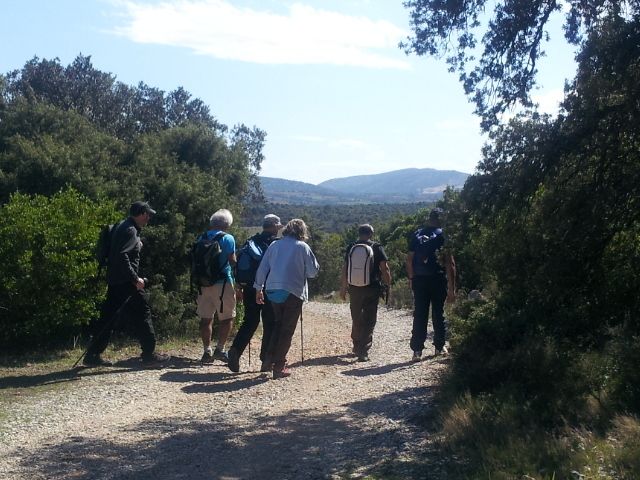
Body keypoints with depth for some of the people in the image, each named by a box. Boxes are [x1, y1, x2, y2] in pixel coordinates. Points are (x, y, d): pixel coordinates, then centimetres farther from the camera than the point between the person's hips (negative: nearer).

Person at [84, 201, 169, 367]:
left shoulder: (123, 227, 17)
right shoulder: (130, 230, -14)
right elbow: (122, 256, -25)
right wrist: (135, 279, -22)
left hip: (115, 282, 10)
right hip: (125, 283, -10)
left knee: (109, 317, 10)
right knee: (142, 312, -1)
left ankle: (93, 355, 11)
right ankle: (149, 354, 5)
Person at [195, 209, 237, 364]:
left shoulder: (201, 238, 7)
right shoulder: (227, 238, -7)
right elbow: (232, 261, -7)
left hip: (204, 283, 5)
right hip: (222, 283, -5)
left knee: (206, 318, 9)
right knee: (227, 318, 6)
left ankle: (207, 351, 11)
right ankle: (220, 349, 1)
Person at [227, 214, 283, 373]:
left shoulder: (250, 241, 9)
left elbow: (239, 263, 10)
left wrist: (240, 285, 15)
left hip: (249, 288, 5)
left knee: (249, 322, 12)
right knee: (269, 324, 6)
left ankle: (235, 350, -6)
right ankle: (266, 358, 10)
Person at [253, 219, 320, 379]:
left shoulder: (274, 245, 7)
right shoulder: (303, 247, -4)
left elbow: (262, 268, 8)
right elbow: (313, 271, -2)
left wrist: (259, 289, 15)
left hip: (272, 291, 4)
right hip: (293, 292, -4)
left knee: (278, 325, 20)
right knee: (287, 330, 5)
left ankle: (268, 361, 16)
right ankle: (279, 366, 5)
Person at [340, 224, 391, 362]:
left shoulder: (350, 248, 2)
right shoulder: (377, 248, -5)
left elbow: (344, 270, 4)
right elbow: (384, 269, -8)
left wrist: (343, 288, 11)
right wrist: (388, 283, 5)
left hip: (354, 289, 3)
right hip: (372, 289, -3)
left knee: (356, 319, 18)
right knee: (369, 321, 3)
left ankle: (357, 347, 33)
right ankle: (363, 352, -4)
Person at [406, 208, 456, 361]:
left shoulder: (416, 234, 6)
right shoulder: (443, 235, -5)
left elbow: (409, 259, 5)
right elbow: (450, 263, -9)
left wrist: (411, 279, 14)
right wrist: (452, 287, -7)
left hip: (419, 280, 2)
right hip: (438, 279, -2)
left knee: (419, 315, 4)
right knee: (438, 313, 12)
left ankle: (417, 350, 1)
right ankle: (439, 346, 23)